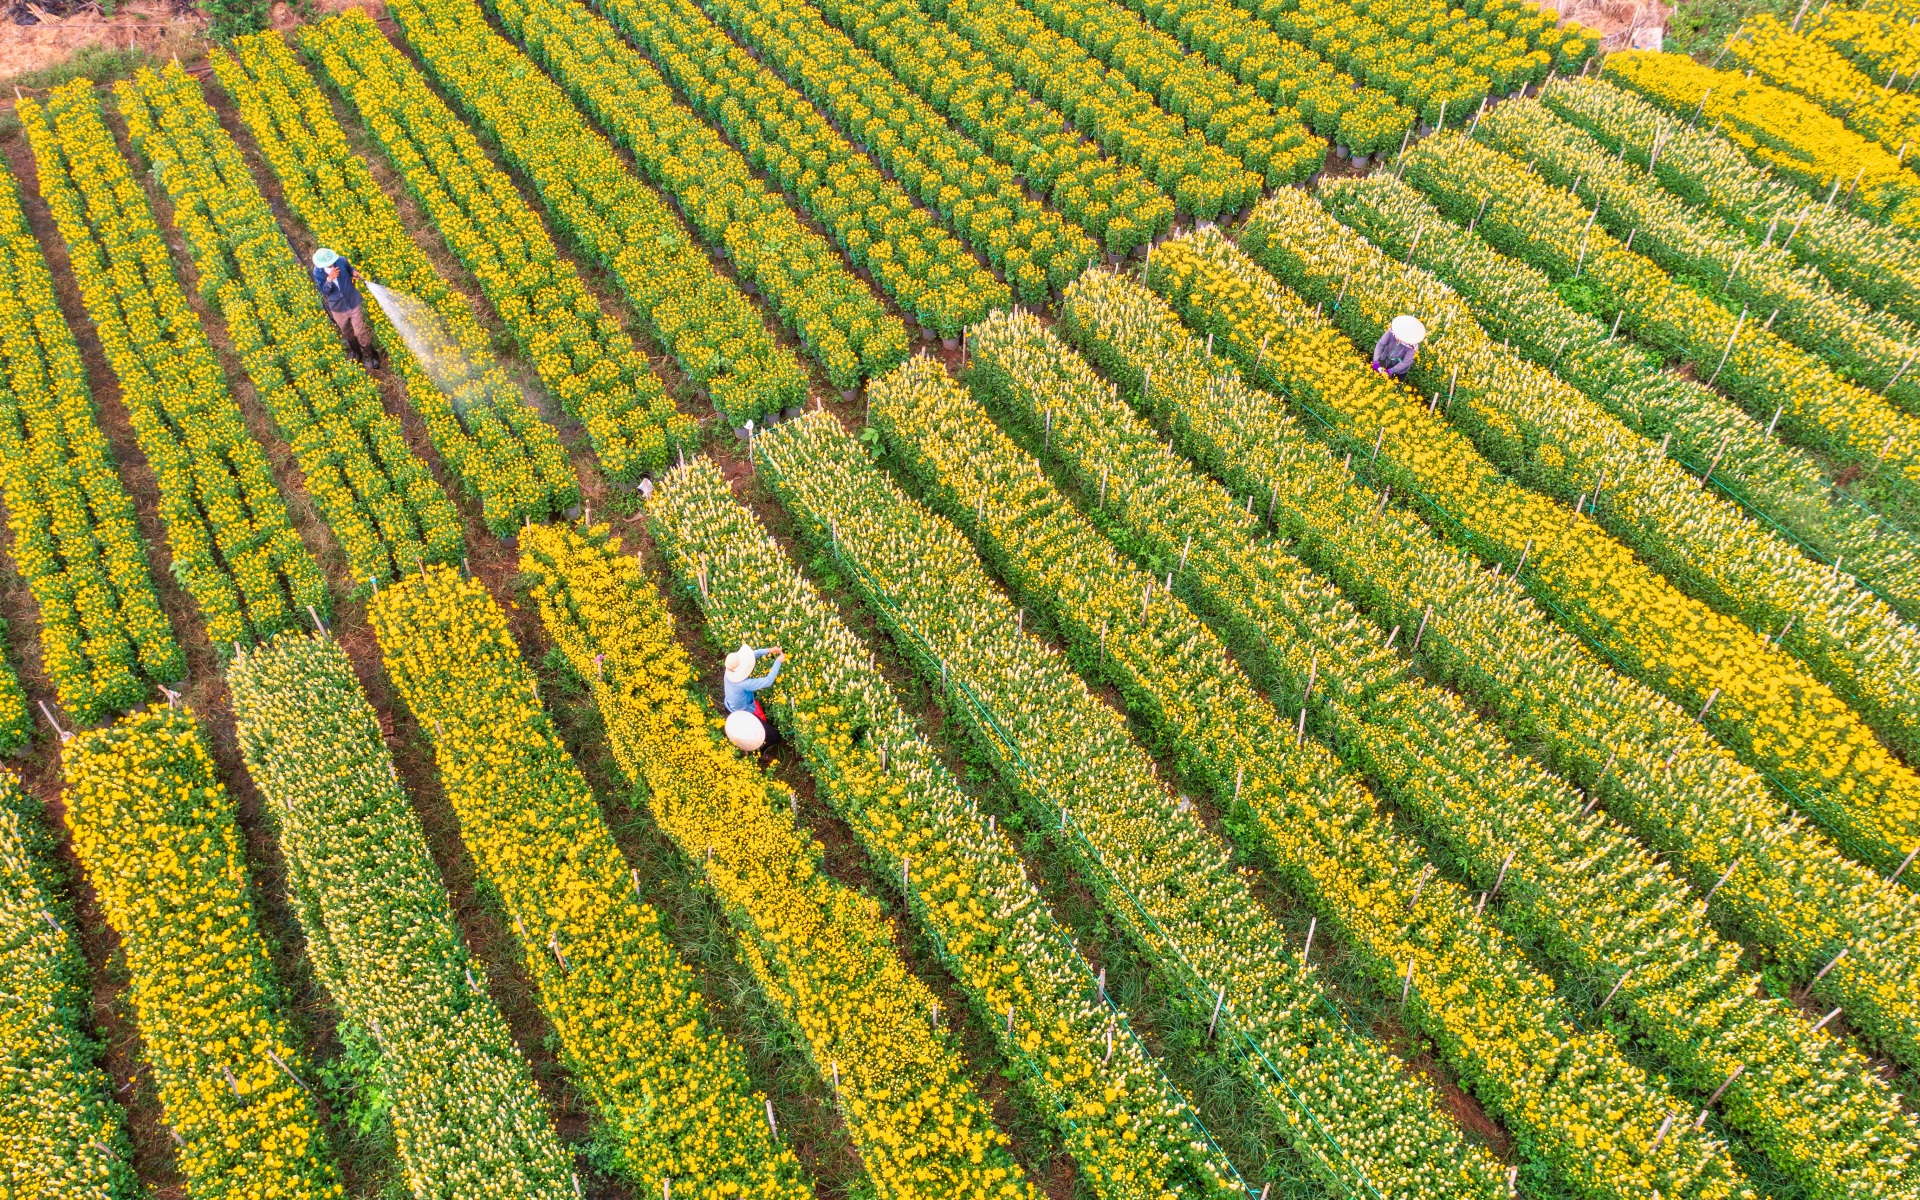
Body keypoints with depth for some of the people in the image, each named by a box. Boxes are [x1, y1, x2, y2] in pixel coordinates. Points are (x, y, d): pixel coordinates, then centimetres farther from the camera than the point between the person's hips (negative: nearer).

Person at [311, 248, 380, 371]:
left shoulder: (341, 261, -17)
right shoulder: (317, 272, -18)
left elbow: (350, 269, 6)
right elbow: (324, 291, -18)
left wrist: (354, 272, -16)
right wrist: (329, 279, -35)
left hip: (354, 303, -1)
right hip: (338, 307, 1)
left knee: (360, 332, 3)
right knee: (347, 333, 21)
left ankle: (368, 356, 23)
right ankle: (356, 352, 46)